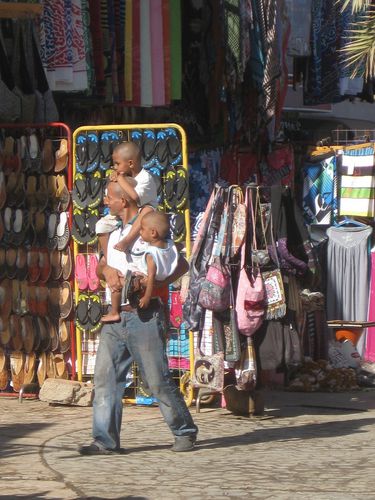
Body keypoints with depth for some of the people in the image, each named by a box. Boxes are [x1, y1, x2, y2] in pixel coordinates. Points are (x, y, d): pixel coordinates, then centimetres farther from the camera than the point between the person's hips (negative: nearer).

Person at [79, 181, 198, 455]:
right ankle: (106, 440, -2)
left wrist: (158, 282, -24)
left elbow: (182, 264, -9)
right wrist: (107, 270, -7)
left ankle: (185, 431, 13)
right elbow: (101, 265, 17)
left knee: (158, 380, -2)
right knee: (106, 376, -2)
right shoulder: (115, 234, 19)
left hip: (144, 314, -7)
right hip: (115, 316, 7)